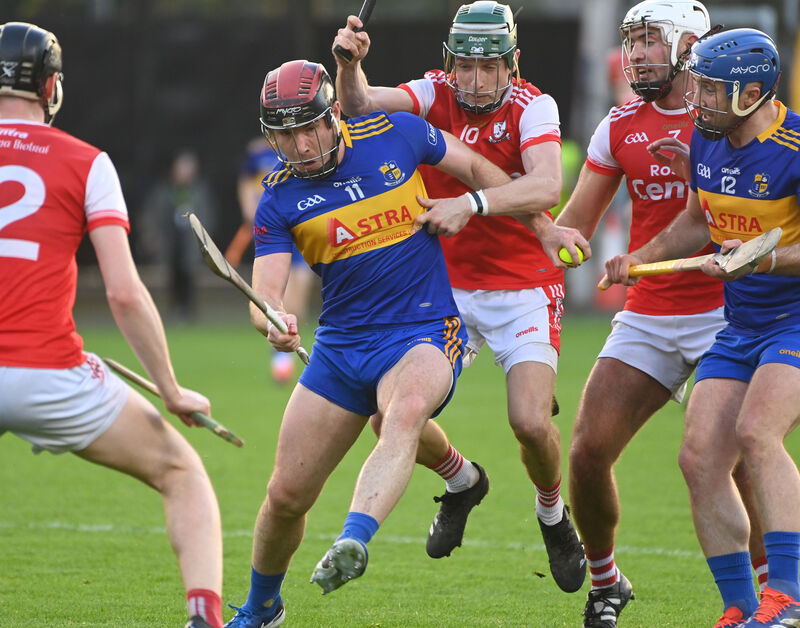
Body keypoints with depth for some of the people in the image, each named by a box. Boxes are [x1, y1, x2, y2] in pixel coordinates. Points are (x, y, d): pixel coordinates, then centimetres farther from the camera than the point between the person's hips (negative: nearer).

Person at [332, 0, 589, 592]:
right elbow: (361, 104, -22)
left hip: (524, 288, -3)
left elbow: (546, 187, -30)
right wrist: (350, 65, -43)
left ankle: (553, 515, 15)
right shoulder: (436, 94, -5)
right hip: (448, 287, 3)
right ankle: (462, 481, 25)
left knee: (532, 422, -19)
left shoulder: (532, 106, -13)